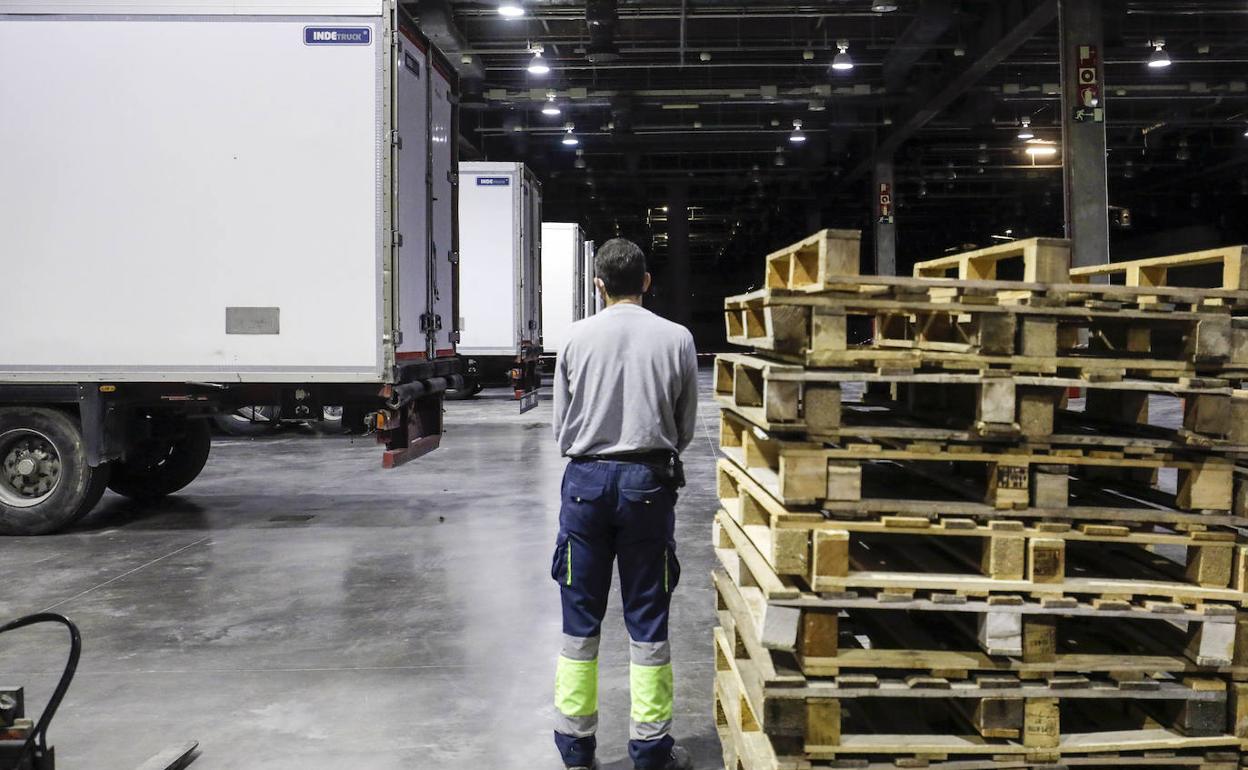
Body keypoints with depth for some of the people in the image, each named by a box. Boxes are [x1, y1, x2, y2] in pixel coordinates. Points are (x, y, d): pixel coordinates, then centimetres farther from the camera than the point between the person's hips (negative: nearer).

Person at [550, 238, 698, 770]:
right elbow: (685, 429, 5)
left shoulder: (578, 337, -2)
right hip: (648, 481, 0)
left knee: (580, 618, 11)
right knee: (647, 620, 9)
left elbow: (561, 427, 5)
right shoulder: (676, 338, -3)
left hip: (586, 479, 1)